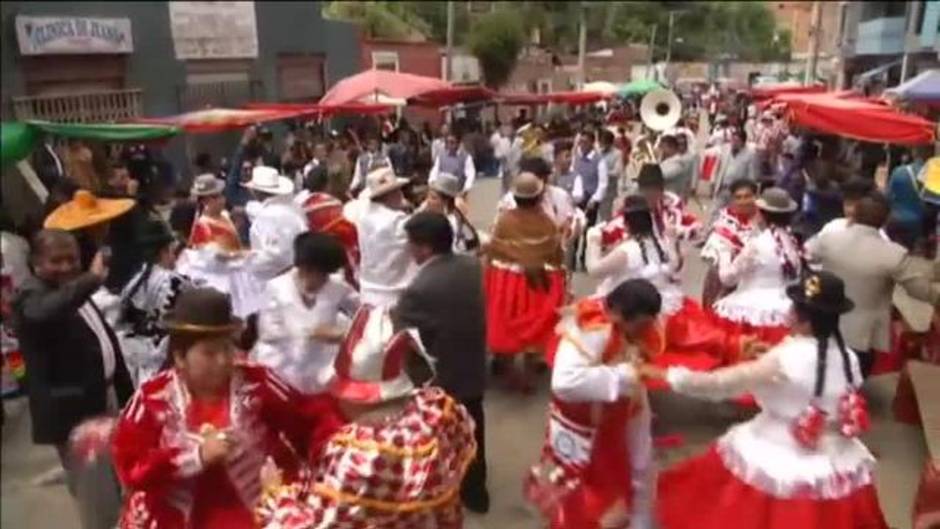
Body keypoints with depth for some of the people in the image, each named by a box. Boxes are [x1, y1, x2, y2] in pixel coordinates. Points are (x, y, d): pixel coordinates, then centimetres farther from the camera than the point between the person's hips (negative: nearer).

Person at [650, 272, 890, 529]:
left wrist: (665, 374, -7)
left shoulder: (783, 361, -24)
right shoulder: (849, 359, -6)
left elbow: (719, 383, -18)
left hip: (780, 465, -5)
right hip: (836, 466, 6)